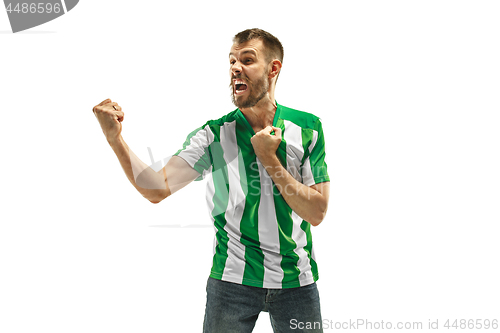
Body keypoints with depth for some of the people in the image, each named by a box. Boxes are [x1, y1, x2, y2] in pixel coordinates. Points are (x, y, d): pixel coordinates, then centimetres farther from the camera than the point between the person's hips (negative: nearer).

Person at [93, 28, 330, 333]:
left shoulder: (308, 129, -4)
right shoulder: (213, 135, -5)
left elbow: (316, 213, -8)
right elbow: (158, 189, -16)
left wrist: (268, 159, -15)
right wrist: (115, 138, -27)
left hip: (296, 284, 1)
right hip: (232, 281, -1)